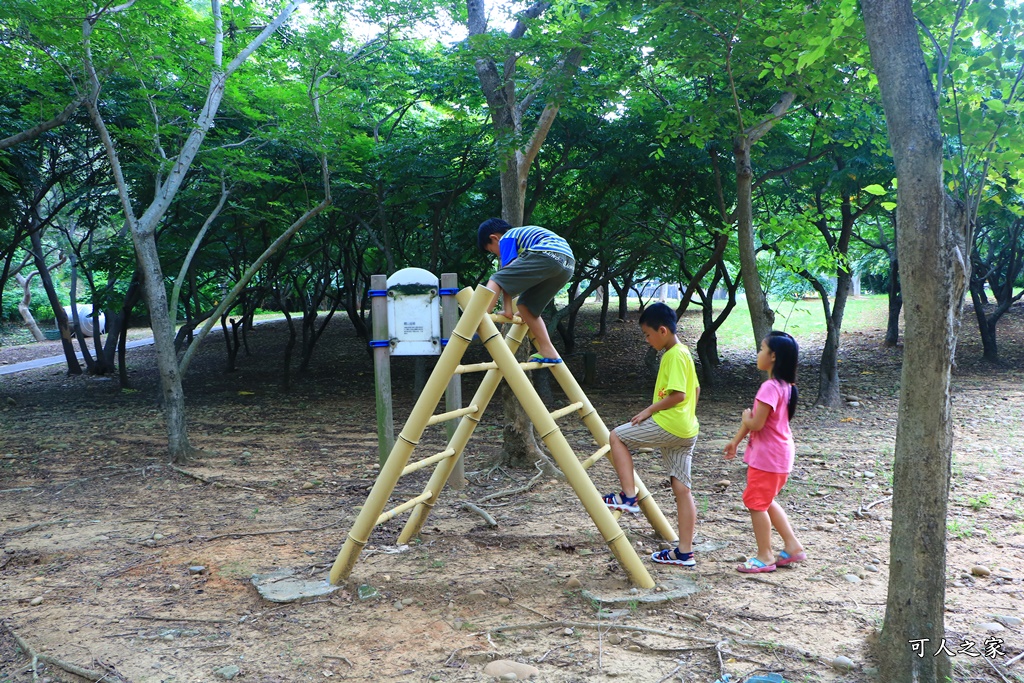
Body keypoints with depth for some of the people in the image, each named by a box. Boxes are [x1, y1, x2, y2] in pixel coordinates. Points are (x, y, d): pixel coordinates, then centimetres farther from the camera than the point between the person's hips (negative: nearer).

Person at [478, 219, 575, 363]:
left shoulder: (507, 238, 15)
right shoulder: (525, 233, 39)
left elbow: (507, 274, 5)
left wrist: (507, 310, 6)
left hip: (547, 256, -8)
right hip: (568, 265, 8)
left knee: (495, 281, -2)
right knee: (527, 305, 18)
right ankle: (547, 352, 16)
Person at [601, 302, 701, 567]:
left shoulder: (675, 355, -13)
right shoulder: (681, 352, 18)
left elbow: (678, 394, -20)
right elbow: (694, 390, 26)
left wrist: (649, 410, -11)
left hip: (668, 426, -10)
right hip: (685, 430, 10)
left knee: (617, 436, 2)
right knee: (682, 488, 8)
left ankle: (628, 496, -2)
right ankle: (685, 552, 10)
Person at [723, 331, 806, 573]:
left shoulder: (770, 388, -24)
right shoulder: (785, 386, 7)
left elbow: (755, 423, -26)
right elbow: (755, 417, 14)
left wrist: (746, 416, -3)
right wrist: (736, 440, 19)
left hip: (768, 457, -10)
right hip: (780, 453, 10)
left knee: (756, 503, 4)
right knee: (766, 502, 22)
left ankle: (765, 556, 14)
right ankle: (792, 546, 26)